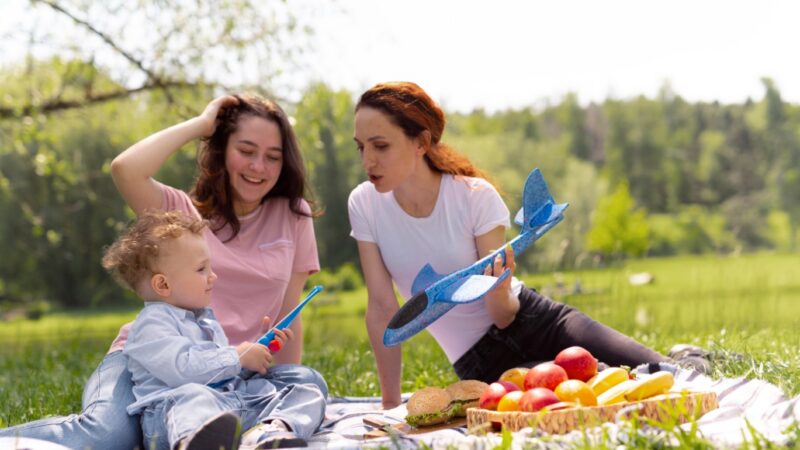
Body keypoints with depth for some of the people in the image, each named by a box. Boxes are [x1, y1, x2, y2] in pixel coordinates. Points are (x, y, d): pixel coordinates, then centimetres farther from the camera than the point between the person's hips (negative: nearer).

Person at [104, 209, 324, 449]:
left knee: (308, 393, -4)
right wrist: (238, 357, -8)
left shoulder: (205, 318, 32)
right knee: (193, 396, -42)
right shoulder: (152, 323, 0)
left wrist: (260, 350, 28)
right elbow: (182, 368, -17)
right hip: (176, 408, -8)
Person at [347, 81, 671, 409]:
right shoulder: (364, 204, -9)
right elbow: (382, 307, -5)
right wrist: (390, 404, -4)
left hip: (536, 322, -1)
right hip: (479, 362, 1)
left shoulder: (475, 196, -14)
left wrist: (499, 290, -35)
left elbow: (504, 315, -12)